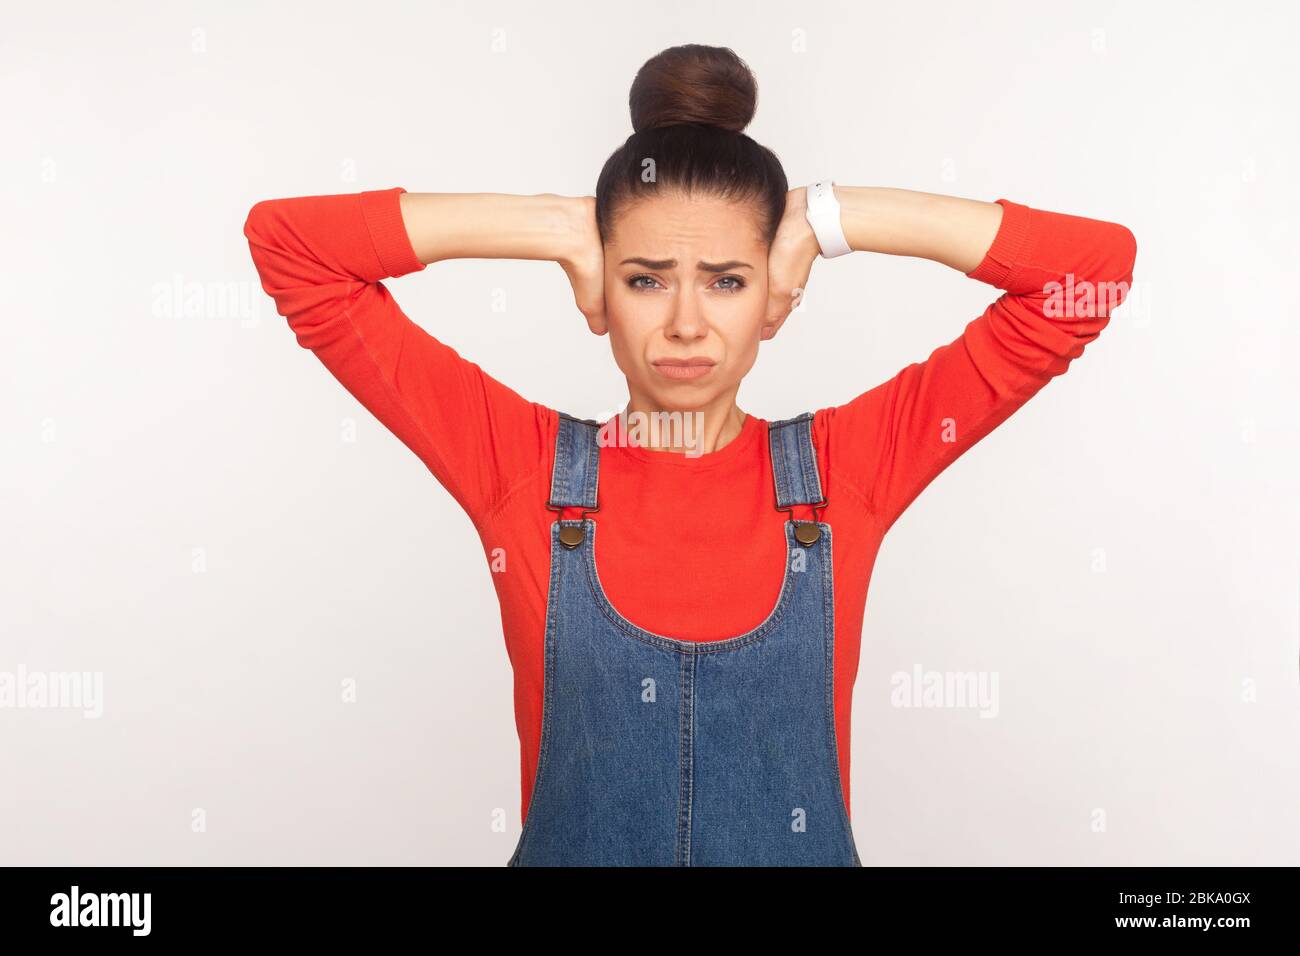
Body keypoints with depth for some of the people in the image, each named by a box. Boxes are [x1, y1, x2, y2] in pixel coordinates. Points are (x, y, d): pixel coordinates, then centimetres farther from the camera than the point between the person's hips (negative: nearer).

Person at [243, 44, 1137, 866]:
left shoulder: (846, 469, -9)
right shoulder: (522, 466, -10)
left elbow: (1095, 264, -10)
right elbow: (288, 242, -11)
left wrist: (823, 220, -13)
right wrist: (561, 227, -15)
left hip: (808, 847, 1)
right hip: (565, 843, 0)